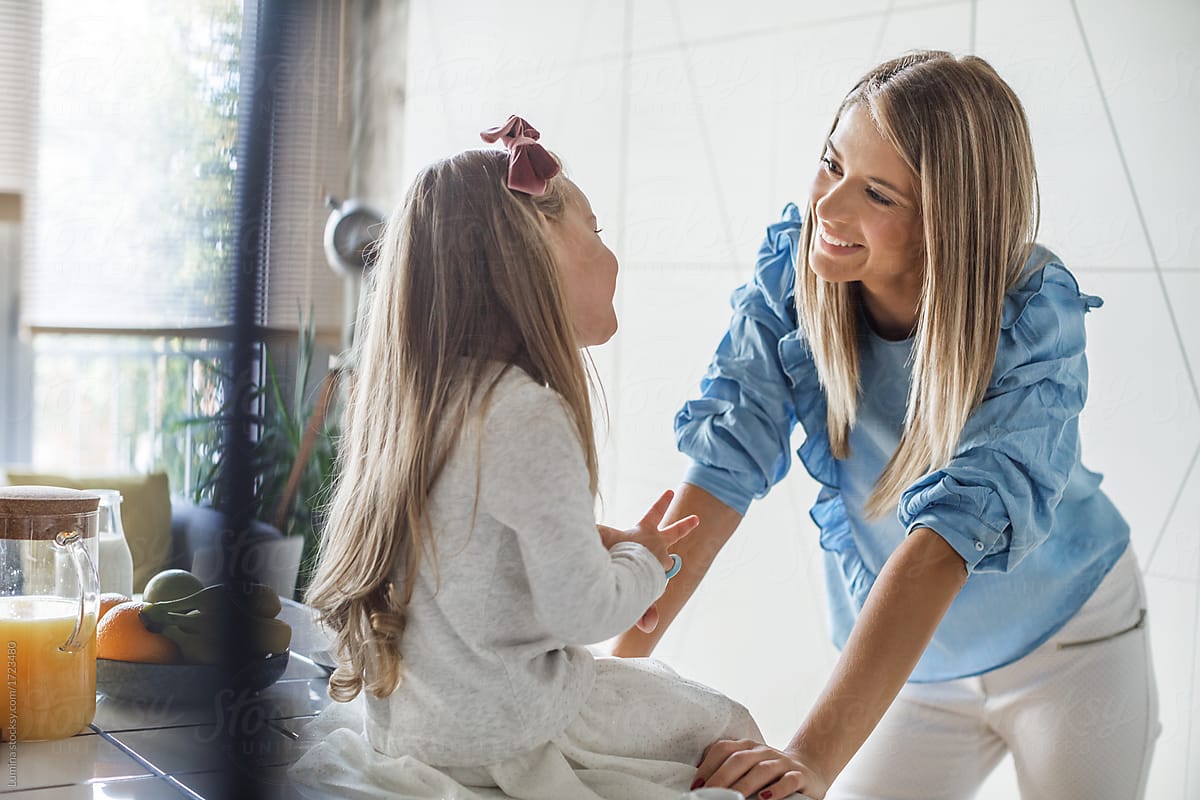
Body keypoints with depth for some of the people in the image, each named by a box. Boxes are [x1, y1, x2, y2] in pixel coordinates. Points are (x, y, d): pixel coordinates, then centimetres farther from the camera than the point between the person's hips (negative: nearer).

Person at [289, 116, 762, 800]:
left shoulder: (430, 394, 2)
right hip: (497, 730, -9)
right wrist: (641, 560, -1)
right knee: (730, 729, 8)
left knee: (655, 679, 28)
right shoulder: (532, 419, -25)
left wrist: (594, 543, 7)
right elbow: (581, 611, -21)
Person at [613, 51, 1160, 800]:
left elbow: (947, 537, -39)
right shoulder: (790, 267, -18)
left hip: (1071, 643, -2)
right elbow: (725, 467, -21)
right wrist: (619, 662, -31)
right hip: (919, 664, 3)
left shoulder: (1037, 315, -29)